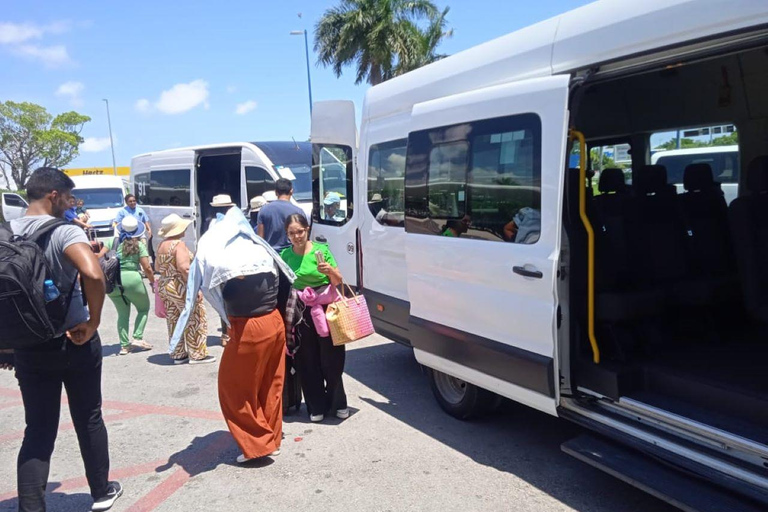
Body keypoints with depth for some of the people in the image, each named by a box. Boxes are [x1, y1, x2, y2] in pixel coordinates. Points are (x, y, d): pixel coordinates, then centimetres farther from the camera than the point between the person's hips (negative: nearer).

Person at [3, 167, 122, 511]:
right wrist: (93, 322, -20)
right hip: (75, 342, -4)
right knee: (89, 420, 14)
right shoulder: (65, 232, -16)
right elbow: (93, 275, -33)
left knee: (37, 430, 10)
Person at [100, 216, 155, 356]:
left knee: (123, 313, 16)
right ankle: (137, 338, 1)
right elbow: (147, 268, -4)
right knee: (143, 309, 16)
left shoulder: (112, 241, 7)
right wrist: (153, 281, 10)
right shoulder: (139, 245, -1)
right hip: (132, 279, -4)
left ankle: (124, 345, 10)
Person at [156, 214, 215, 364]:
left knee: (174, 321, 13)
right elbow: (184, 268, -25)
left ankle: (178, 354, 20)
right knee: (194, 320, 0)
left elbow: (158, 268, 17)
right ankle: (197, 355, 4)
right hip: (180, 288, -9)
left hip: (165, 287, 9)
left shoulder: (161, 246, 10)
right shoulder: (178, 244, -16)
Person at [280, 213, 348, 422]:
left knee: (332, 360, 5)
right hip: (300, 314, 2)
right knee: (308, 363, 9)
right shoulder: (285, 255, 3)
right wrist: (286, 315, 3)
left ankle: (337, 403, 24)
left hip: (325, 310, -2)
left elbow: (338, 282, 0)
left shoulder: (321, 250, -4)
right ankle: (317, 407, 23)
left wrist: (330, 270, -20)